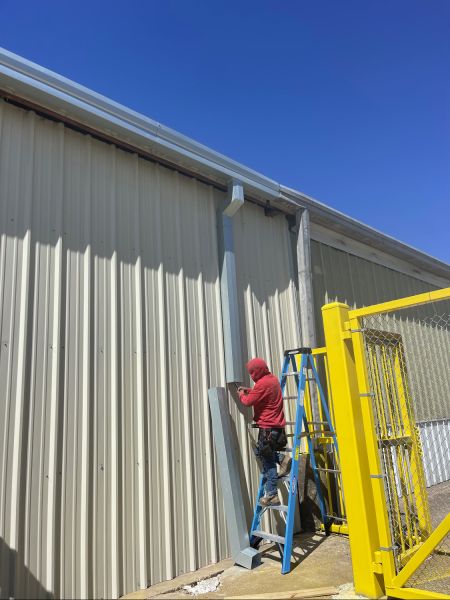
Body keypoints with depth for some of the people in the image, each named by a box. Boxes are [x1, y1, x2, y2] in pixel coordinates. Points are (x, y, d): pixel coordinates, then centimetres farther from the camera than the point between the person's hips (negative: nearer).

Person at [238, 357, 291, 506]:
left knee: (268, 462, -1)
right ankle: (282, 459, 9)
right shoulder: (271, 378, 9)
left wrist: (242, 394, 7)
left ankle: (272, 495, 5)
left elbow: (248, 401, -13)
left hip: (268, 428, -9)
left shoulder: (262, 383, -20)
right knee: (261, 452, 23)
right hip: (275, 425, 9)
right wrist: (248, 390, 19)